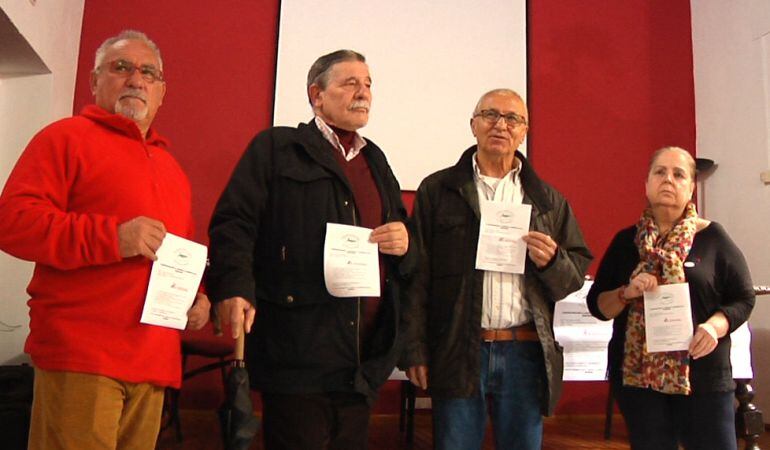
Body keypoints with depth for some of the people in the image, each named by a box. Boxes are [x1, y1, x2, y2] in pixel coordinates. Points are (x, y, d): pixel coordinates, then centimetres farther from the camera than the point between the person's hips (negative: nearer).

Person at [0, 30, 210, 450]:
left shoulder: (169, 166, 23)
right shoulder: (67, 137, 2)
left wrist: (197, 294, 11)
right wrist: (112, 237, -19)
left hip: (154, 362, 7)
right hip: (79, 355, -6)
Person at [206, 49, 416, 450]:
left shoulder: (376, 161, 21)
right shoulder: (275, 147, 2)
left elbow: (405, 264, 23)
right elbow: (233, 223, -8)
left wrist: (404, 244, 1)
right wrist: (234, 287, -23)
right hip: (298, 353, -6)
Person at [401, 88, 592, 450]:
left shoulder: (548, 200, 12)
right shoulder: (437, 190, 4)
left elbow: (577, 273, 12)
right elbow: (416, 275, -1)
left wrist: (552, 261, -11)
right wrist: (414, 350, -7)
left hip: (525, 352, 2)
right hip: (457, 351, -2)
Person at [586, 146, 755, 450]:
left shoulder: (712, 238, 1)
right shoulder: (626, 241, 4)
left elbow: (743, 299, 3)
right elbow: (597, 305, 5)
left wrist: (715, 326, -15)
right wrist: (626, 293, -15)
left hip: (703, 375, -1)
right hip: (636, 374, 1)